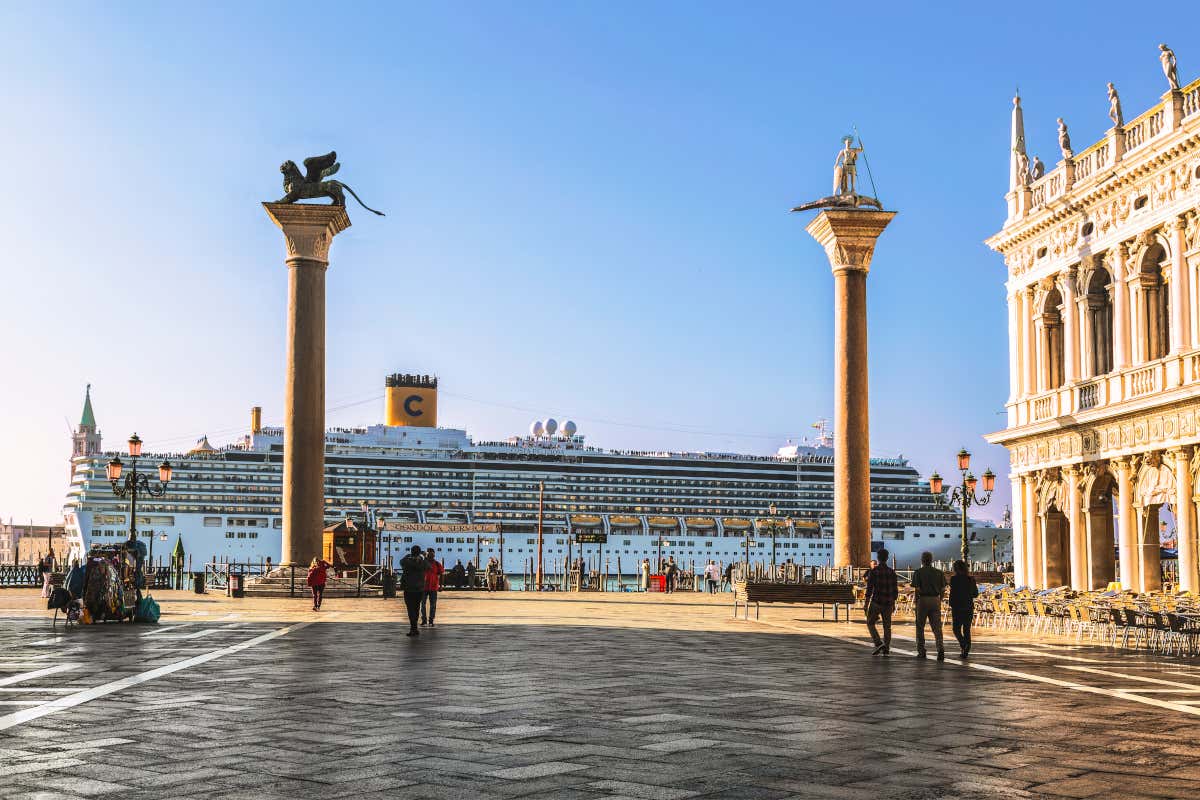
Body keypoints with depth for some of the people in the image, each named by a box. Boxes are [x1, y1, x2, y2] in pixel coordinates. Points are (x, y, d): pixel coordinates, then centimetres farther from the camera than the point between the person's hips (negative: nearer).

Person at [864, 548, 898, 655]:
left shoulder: (873, 571, -8)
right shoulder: (892, 572, 3)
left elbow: (869, 588, -11)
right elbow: (895, 589, 6)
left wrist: (866, 603, -7)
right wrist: (893, 603, 16)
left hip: (876, 602, -3)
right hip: (888, 602, 3)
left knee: (870, 623, 10)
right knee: (887, 625, 11)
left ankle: (878, 643, -6)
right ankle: (886, 648, 8)